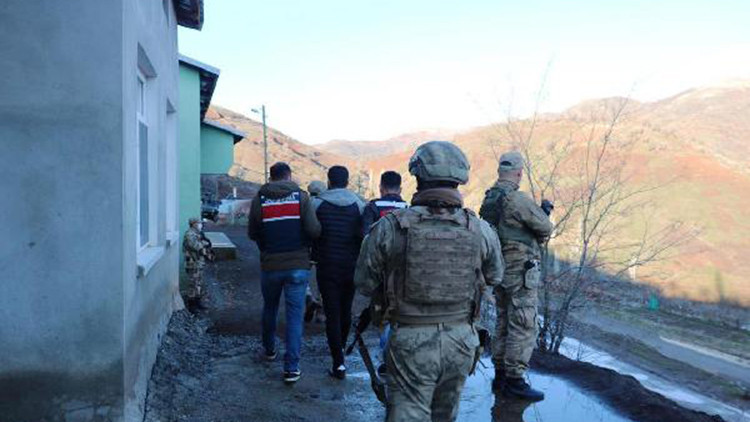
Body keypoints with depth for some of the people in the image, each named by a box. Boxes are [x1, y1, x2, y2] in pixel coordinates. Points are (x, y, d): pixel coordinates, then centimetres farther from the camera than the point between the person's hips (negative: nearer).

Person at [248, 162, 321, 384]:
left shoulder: (259, 199, -2)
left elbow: (252, 233, 3)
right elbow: (314, 230, -14)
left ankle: (269, 349, 41)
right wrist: (305, 244, 7)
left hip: (269, 265, 2)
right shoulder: (301, 196, -6)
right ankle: (292, 367, 0)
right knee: (295, 315, 2)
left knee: (269, 309, 23)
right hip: (298, 265, -2)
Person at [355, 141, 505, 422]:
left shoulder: (389, 227, -14)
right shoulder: (480, 230, -7)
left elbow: (365, 284, -5)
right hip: (460, 341, 3)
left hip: (411, 343, -3)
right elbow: (495, 278, 9)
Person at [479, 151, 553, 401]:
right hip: (521, 271, -9)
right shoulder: (518, 200, -19)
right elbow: (546, 229, -12)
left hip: (499, 269, 9)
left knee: (504, 323, 16)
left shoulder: (488, 200, 8)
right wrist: (536, 237, 10)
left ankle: (500, 375, 24)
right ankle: (514, 380, 3)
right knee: (523, 327, -2)